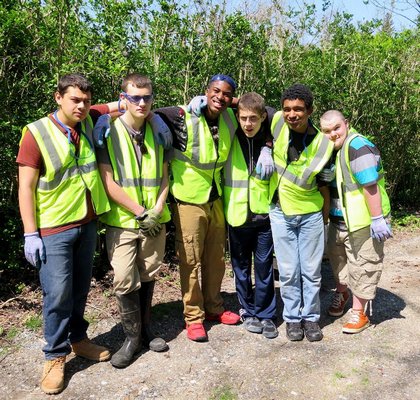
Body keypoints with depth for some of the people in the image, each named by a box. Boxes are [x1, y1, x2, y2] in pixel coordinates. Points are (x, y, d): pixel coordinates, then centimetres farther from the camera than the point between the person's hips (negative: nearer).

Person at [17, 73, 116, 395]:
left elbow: (120, 105, 20)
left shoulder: (89, 122, 4)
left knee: (81, 288, 16)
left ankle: (78, 338, 34)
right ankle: (56, 356, 16)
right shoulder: (37, 133, -9)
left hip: (88, 223, 5)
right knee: (58, 293, -2)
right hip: (54, 229, -5)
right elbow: (26, 187, -10)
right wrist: (30, 233, -12)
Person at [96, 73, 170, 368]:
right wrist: (140, 212, -12)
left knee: (148, 277, 13)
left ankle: (145, 329, 31)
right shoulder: (109, 131, -8)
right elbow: (108, 183, -12)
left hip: (154, 222, 4)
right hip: (122, 222, -4)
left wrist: (157, 209, -7)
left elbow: (164, 176, 9)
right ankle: (132, 337, 17)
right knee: (125, 282, -3)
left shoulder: (156, 131, 6)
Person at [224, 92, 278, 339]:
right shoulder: (231, 138, -4)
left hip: (264, 213, 0)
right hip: (237, 213, 1)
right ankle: (248, 311, 31)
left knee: (264, 267, 7)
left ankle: (266, 314, 23)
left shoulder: (271, 139, -2)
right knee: (241, 267, 13)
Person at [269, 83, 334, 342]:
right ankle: (292, 318, 23)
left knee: (311, 270, 8)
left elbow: (323, 184, -2)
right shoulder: (277, 122, -9)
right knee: (288, 271, 7)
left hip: (311, 214, -1)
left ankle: (311, 317, 25)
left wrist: (325, 216, 3)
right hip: (281, 212, 1)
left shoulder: (322, 143, -11)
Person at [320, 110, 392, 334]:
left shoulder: (357, 147, -23)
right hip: (339, 221, 9)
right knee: (337, 259, 24)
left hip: (363, 223, -9)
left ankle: (359, 312, 19)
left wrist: (377, 219, -27)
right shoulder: (330, 149, 5)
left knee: (361, 267, 5)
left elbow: (371, 186, -26)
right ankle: (341, 293, 48)